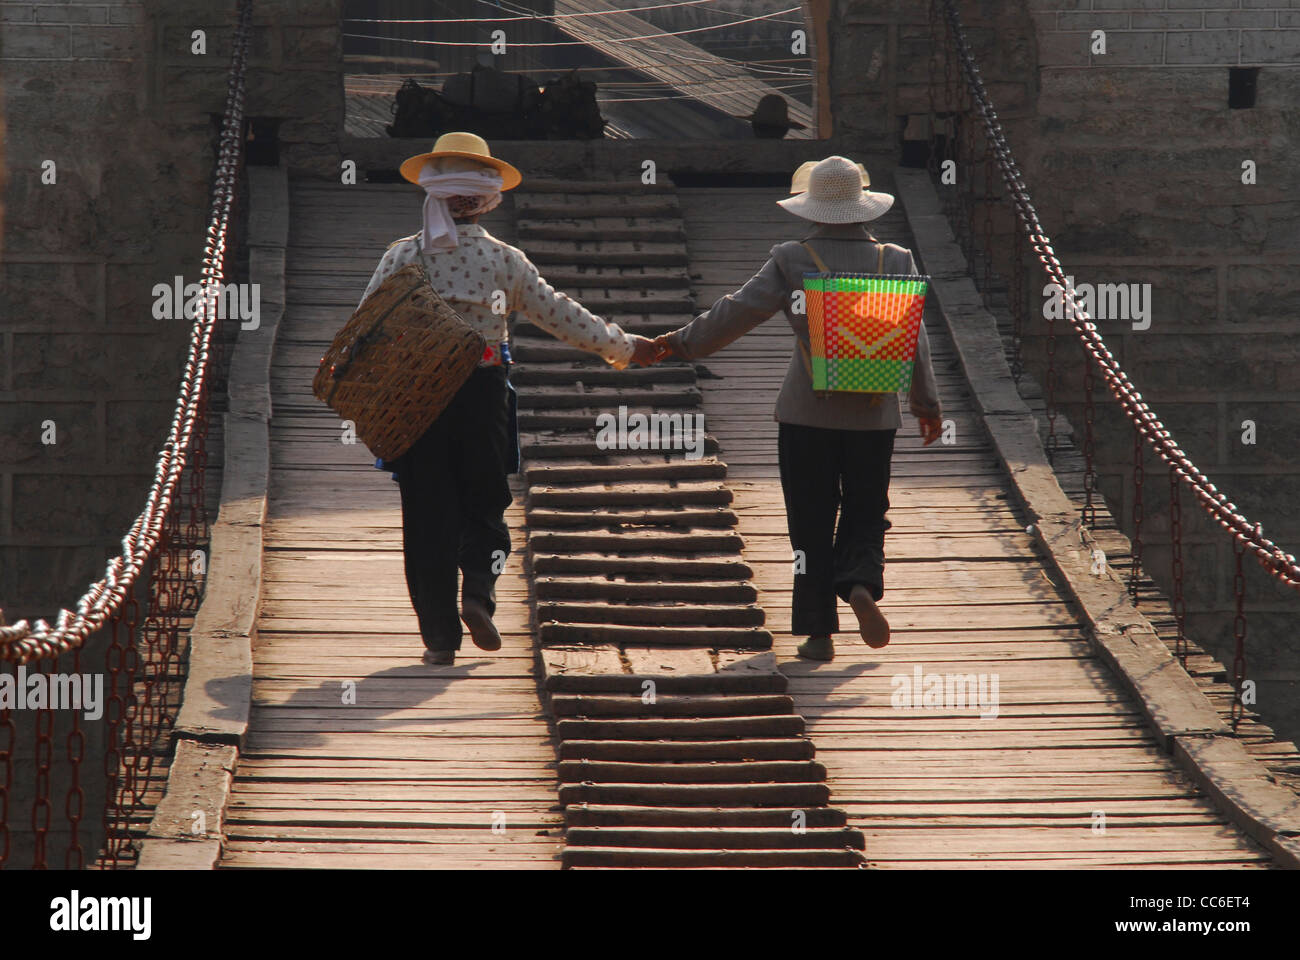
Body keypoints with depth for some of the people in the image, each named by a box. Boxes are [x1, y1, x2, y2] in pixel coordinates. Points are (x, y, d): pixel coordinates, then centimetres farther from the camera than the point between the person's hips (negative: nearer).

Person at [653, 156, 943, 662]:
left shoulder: (791, 261, -5)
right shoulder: (895, 261, 0)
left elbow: (738, 310, -4)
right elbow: (914, 338, 1)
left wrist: (683, 342, 10)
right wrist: (926, 403, 11)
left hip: (807, 412, -1)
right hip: (874, 413, 1)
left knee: (811, 522, 6)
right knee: (866, 513, 12)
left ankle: (819, 632, 6)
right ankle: (861, 584, -17)